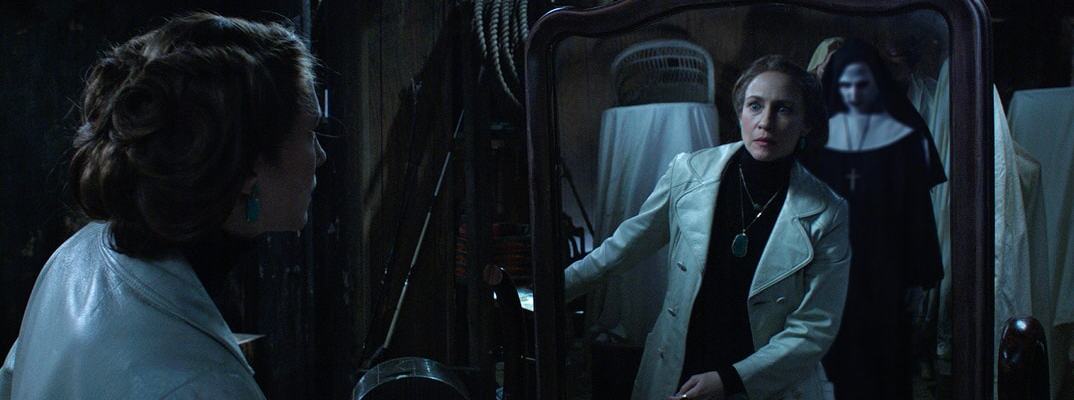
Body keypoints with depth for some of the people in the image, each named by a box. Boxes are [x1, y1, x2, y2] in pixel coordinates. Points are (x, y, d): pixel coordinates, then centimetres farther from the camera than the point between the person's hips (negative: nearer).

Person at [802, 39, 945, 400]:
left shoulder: (903, 135, -3)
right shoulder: (822, 133, 3)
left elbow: (918, 209, -3)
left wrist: (919, 276, -4)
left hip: (885, 272, -2)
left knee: (887, 363, 4)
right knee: (840, 360, 6)